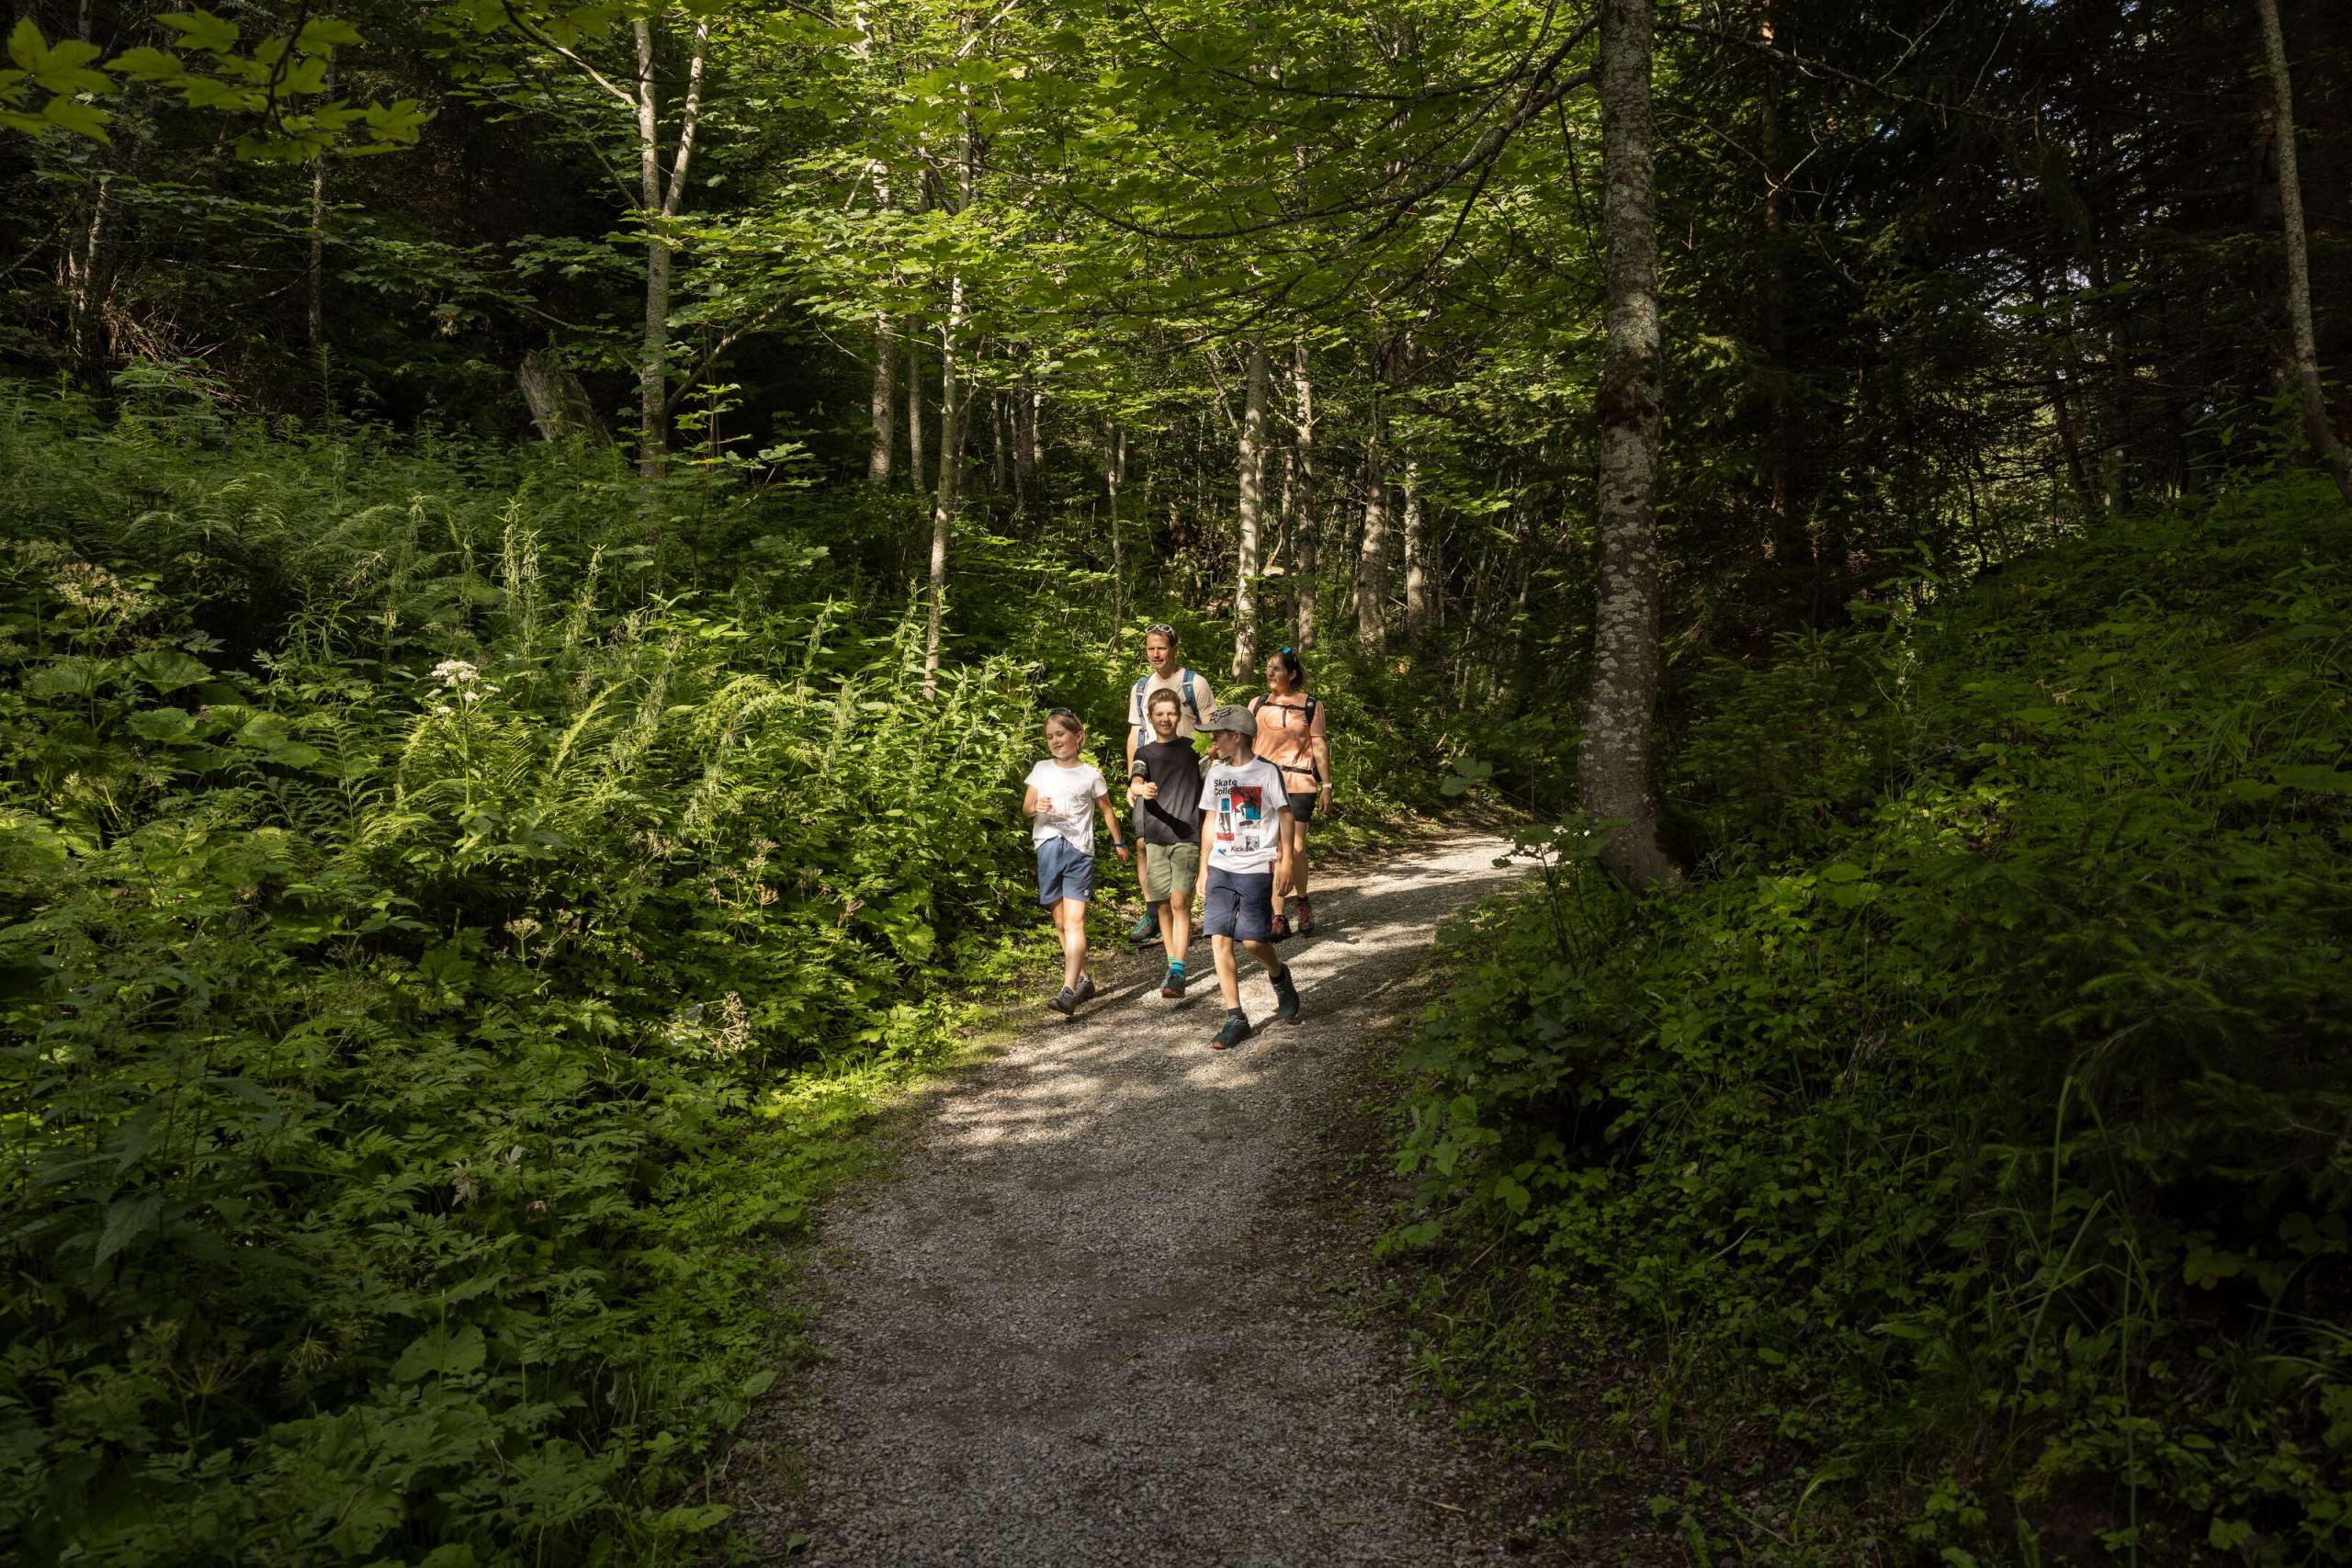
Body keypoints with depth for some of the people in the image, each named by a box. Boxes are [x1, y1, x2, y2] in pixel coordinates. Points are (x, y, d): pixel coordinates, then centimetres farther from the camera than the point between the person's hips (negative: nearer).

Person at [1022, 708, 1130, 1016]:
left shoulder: (1091, 775, 2)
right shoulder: (1041, 770, 8)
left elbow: (1106, 810, 15)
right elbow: (1025, 809, 9)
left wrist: (1119, 842, 22)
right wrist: (1037, 808, -13)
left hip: (1079, 851, -4)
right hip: (1049, 849, 4)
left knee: (1074, 921, -14)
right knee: (1060, 922, 9)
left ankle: (1069, 991, -22)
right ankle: (1083, 980, 23)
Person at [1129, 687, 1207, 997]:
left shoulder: (1192, 748, 7)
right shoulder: (1144, 753, 9)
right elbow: (1135, 783, -8)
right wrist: (1141, 789, -32)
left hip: (1187, 836, -2)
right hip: (1154, 837, 2)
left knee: (1180, 901, -13)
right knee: (1163, 904, 6)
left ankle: (1178, 972, -16)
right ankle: (1172, 965, 19)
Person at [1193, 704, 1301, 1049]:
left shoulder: (1267, 772, -6)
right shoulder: (1215, 773, 9)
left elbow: (1285, 816, 0)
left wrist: (1283, 860, -4)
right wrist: (1203, 869, 14)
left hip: (1257, 868, -4)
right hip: (1220, 868, 5)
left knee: (1252, 939, -6)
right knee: (1220, 940, -4)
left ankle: (1279, 976, 29)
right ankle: (1235, 1018, 1)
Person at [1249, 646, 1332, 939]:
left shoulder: (1310, 705, 3)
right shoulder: (1258, 703, 10)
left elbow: (1320, 746, 3)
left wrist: (1326, 785, 0)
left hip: (1299, 783, -2)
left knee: (1294, 848, -7)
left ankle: (1303, 901, 20)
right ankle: (1279, 917, 6)